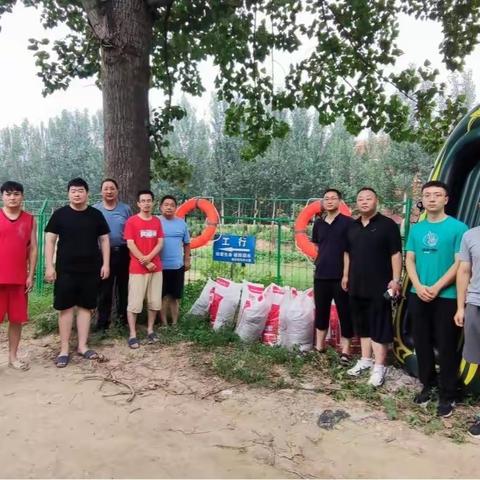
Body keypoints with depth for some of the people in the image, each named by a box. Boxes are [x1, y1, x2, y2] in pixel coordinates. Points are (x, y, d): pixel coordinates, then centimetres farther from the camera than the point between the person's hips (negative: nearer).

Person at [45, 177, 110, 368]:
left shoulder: (96, 215, 5)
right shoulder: (60, 214, 1)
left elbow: (104, 239, 8)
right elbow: (50, 240, 0)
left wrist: (105, 264, 1)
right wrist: (49, 265, -7)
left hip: (90, 269, 2)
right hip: (65, 270, -2)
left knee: (86, 307, 8)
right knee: (65, 308, 2)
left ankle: (82, 346, 18)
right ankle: (64, 349, 11)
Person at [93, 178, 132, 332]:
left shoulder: (126, 209, 5)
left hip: (123, 253, 1)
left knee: (124, 287, 12)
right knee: (104, 290, 4)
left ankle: (124, 317, 26)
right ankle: (102, 322, 13)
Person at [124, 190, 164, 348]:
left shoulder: (157, 221, 10)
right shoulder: (131, 221, -5)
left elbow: (160, 243, 4)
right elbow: (130, 245, -10)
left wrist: (149, 257, -13)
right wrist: (145, 263, -13)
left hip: (156, 267, 5)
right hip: (137, 269, -5)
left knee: (155, 301, 9)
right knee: (134, 303, -2)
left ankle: (150, 330, 22)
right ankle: (132, 335, 5)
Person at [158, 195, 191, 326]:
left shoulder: (181, 223, 6)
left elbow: (186, 243, 12)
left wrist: (187, 260, 10)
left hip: (178, 266, 3)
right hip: (160, 266, -3)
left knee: (175, 296, 11)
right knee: (162, 296, 7)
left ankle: (174, 322, 22)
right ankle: (164, 323, 17)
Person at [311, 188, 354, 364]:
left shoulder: (348, 222, -5)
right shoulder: (318, 224, 10)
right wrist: (321, 261, 9)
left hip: (342, 276, -5)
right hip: (321, 275, 5)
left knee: (345, 313, 3)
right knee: (321, 311, 13)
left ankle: (345, 350, 13)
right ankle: (319, 347, 26)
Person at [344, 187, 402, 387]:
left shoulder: (387, 224, -6)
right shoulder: (353, 227, 13)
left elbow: (396, 254, -9)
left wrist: (395, 279, -14)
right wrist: (346, 275, 16)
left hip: (379, 286, -6)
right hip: (357, 285, 7)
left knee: (379, 326, -2)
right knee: (362, 325, 14)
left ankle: (379, 367, 3)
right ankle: (365, 360, 26)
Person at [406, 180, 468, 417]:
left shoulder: (458, 227, -6)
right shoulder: (416, 229, 8)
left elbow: (460, 263, -10)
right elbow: (409, 260, 6)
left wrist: (436, 287, -15)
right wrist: (419, 286, -9)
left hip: (446, 297, -5)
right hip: (418, 296, 5)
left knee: (446, 347, 3)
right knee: (421, 343, 13)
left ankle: (447, 395, 16)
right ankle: (427, 385, 31)